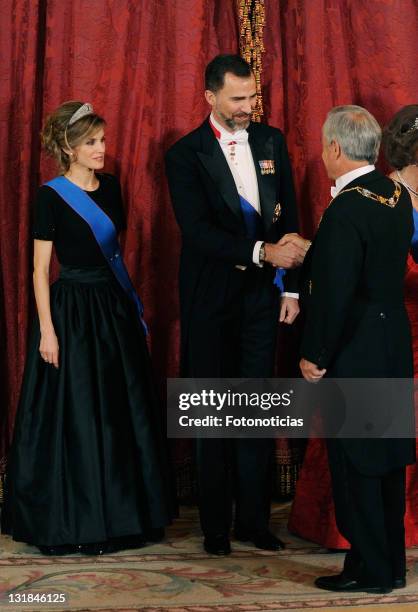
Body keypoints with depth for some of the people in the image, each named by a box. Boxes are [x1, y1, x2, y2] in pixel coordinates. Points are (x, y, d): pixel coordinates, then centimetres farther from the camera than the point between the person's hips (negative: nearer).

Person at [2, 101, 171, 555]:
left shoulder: (110, 186, 8)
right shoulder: (51, 195, -9)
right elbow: (40, 269, -9)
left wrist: (132, 304, 12)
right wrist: (47, 329, -15)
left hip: (115, 310, 6)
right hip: (72, 312, -6)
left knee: (123, 414, 11)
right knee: (73, 419, -1)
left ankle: (121, 514, 24)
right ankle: (72, 523, 12)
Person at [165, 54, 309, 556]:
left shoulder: (271, 141, 6)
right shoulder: (186, 155, -7)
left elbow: (288, 218, 8)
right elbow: (197, 231, -17)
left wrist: (291, 286, 3)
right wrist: (262, 251, -25)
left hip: (261, 294, 3)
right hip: (210, 298, -3)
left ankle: (254, 519, 16)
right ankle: (215, 524, 16)